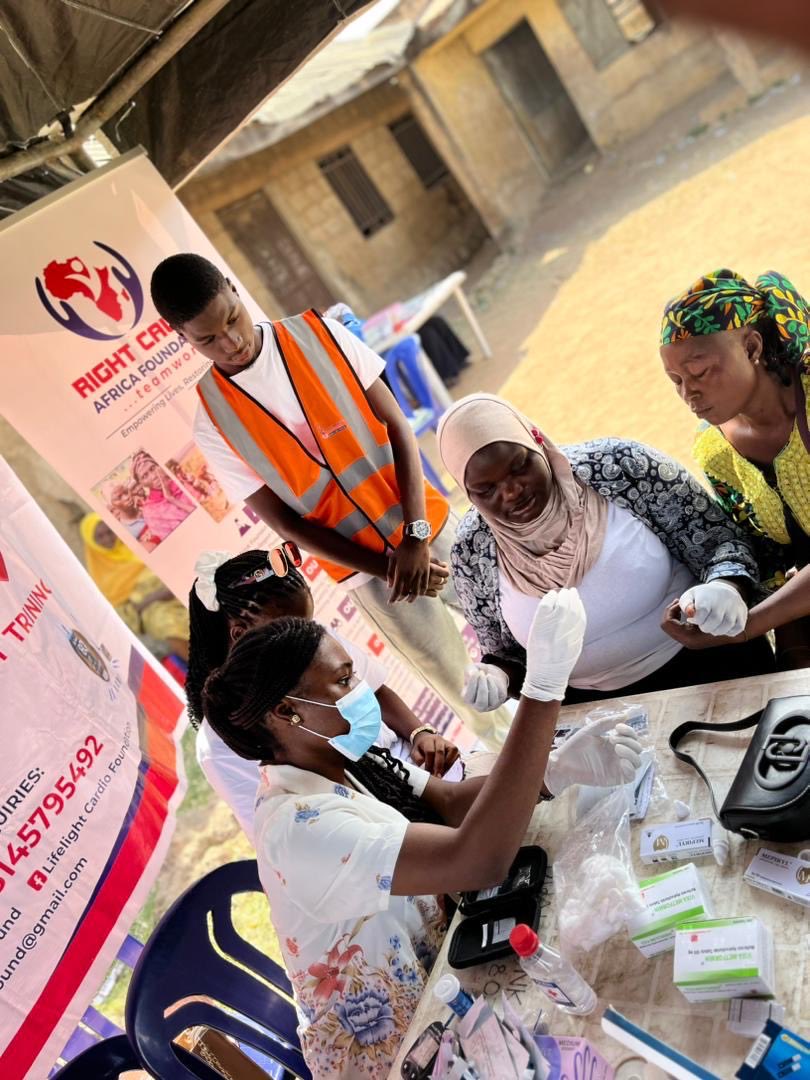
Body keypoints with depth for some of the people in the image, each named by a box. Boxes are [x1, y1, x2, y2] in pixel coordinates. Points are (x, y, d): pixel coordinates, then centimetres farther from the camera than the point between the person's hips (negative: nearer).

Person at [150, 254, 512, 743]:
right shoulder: (213, 420, -10)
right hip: (366, 570, -2)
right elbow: (286, 522, -8)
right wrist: (387, 567, -15)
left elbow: (397, 427, -6)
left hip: (433, 526, 2)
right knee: (468, 688, 10)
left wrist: (416, 535, -16)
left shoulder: (318, 334, -6)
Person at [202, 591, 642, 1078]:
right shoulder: (303, 825, -32)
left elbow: (449, 802, -8)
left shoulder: (346, 763, -4)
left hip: (432, 975, 7)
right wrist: (544, 687, -42)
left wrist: (559, 768, -25)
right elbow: (477, 862, -40)